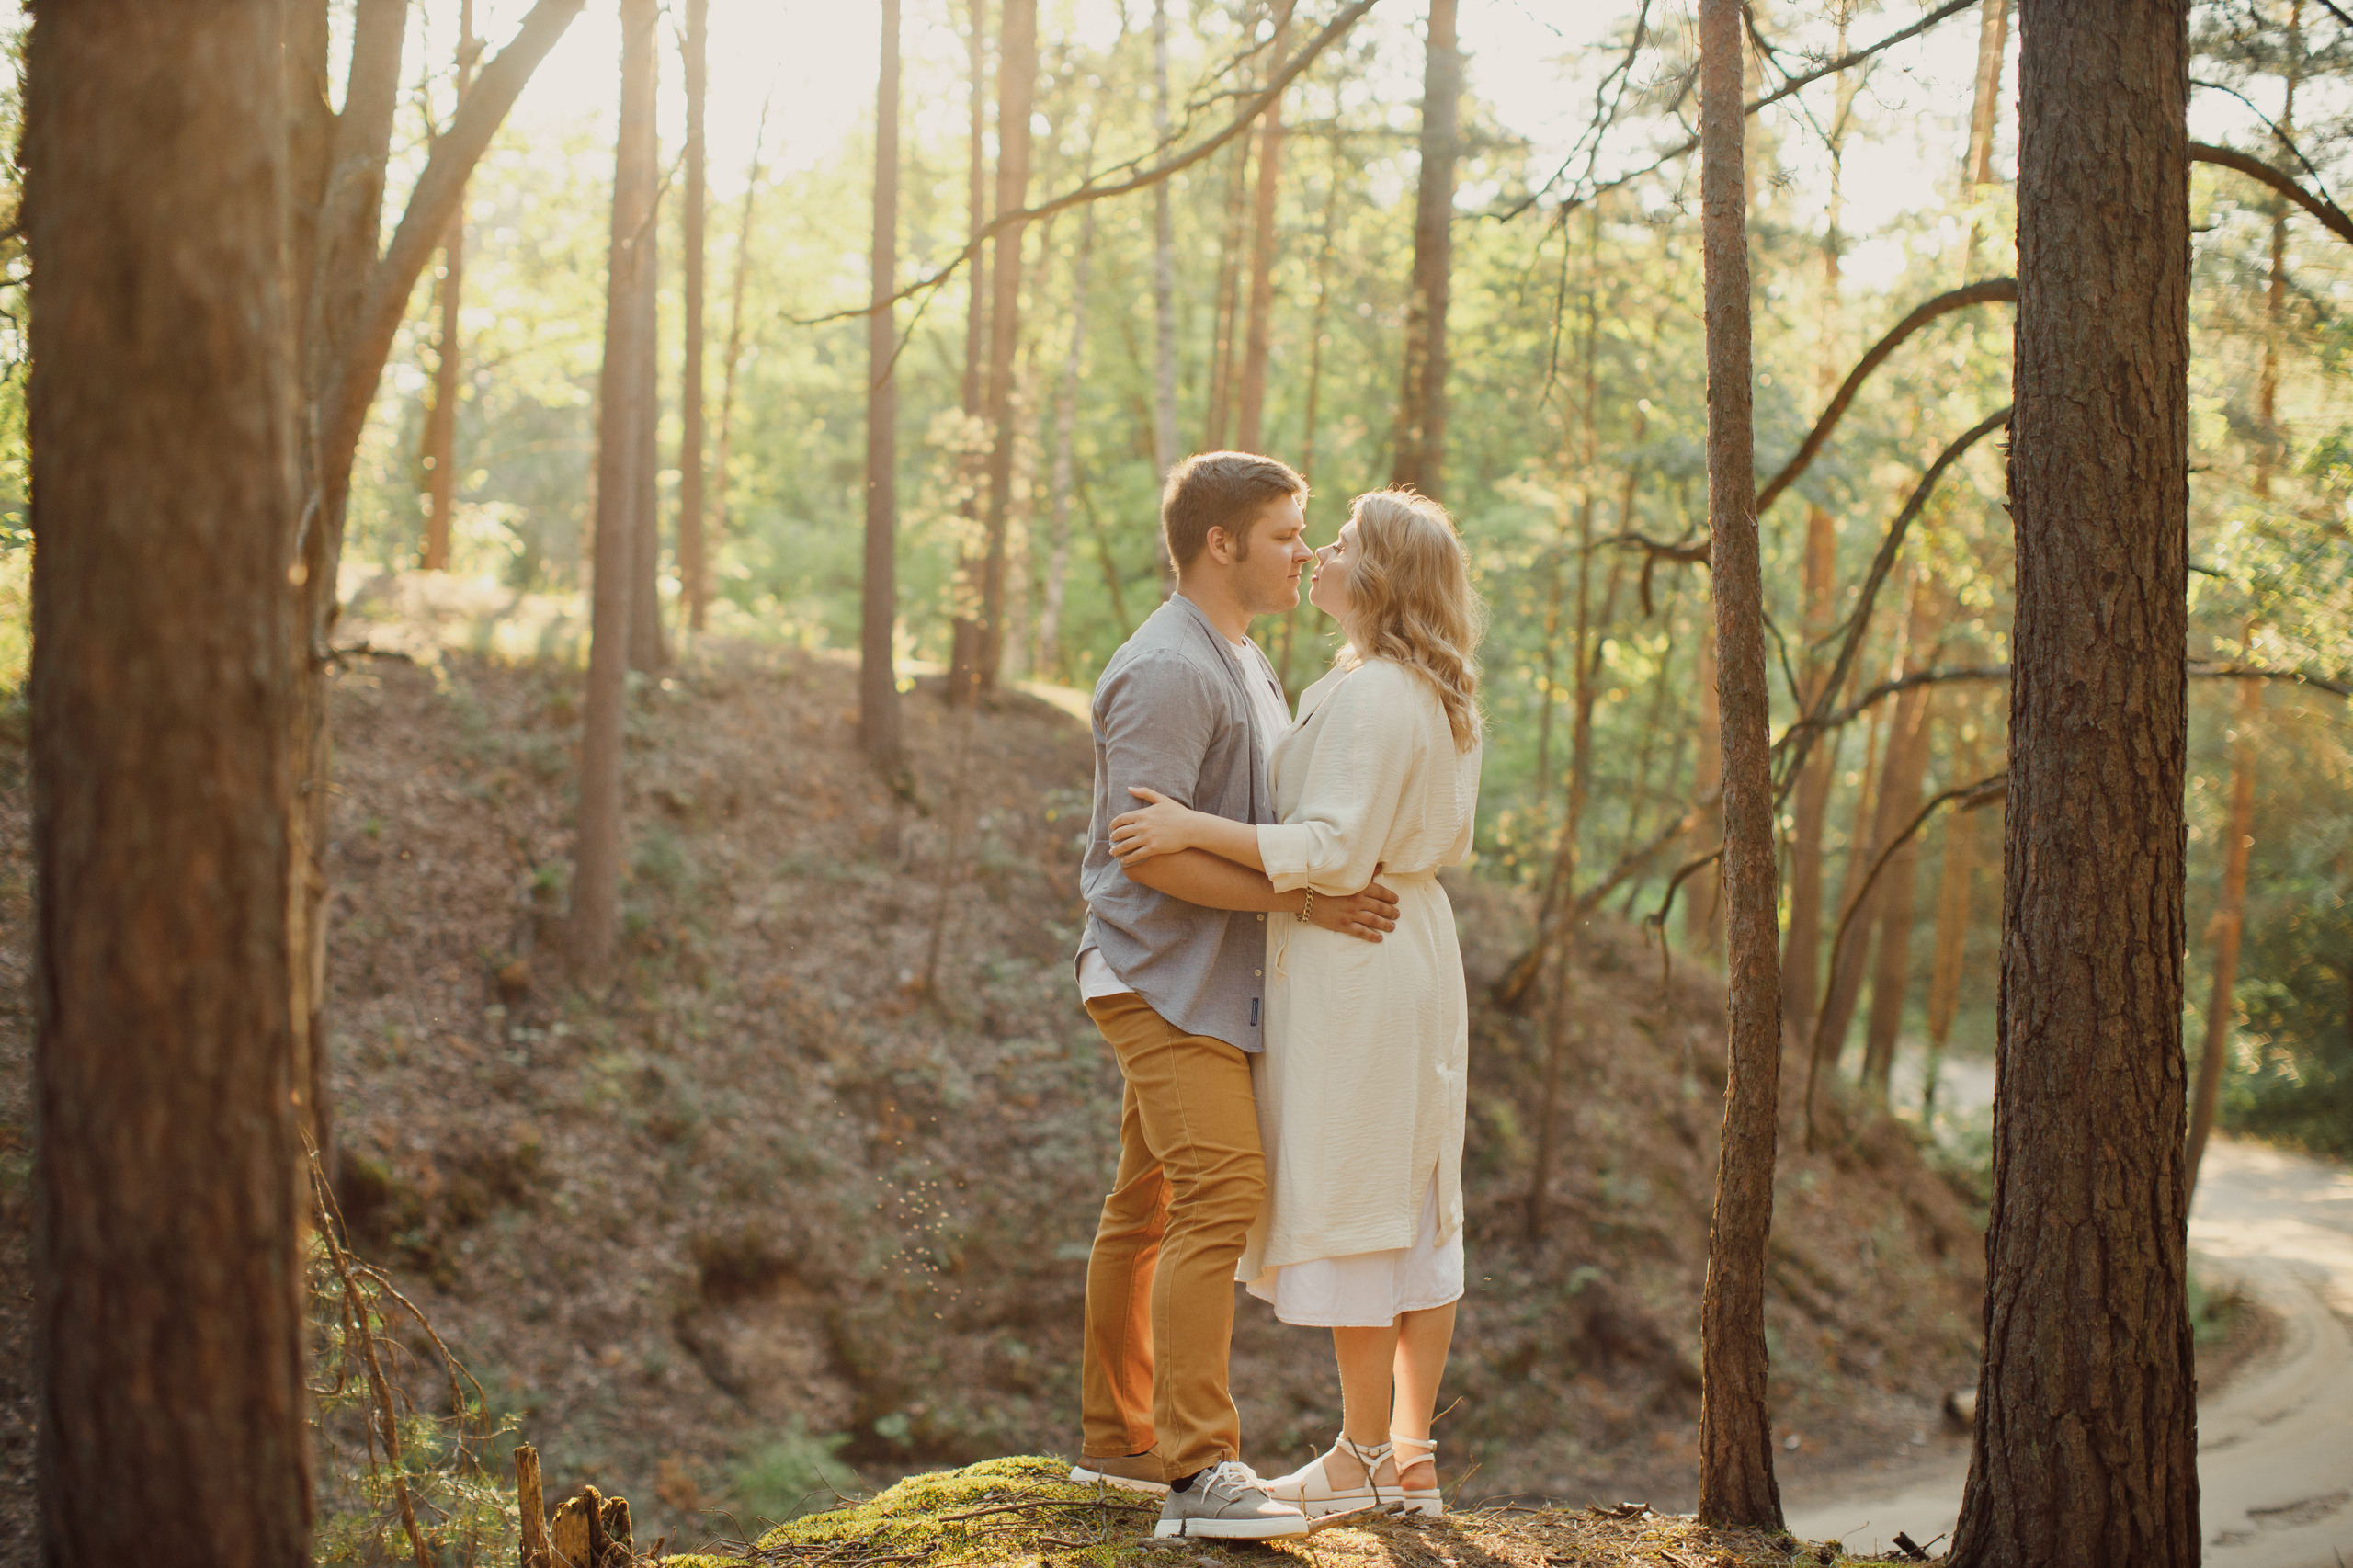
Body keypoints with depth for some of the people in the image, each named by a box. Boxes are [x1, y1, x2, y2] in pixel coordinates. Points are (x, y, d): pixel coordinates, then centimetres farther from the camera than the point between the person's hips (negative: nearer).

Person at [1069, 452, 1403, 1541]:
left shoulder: (1244, 665, 17)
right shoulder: (1167, 672, -17)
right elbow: (1148, 847, -23)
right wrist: (1302, 901, -23)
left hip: (1210, 983, 10)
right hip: (1160, 974, -10)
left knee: (1149, 1206, 14)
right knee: (1221, 1194, -18)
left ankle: (1117, 1439, 22)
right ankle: (1197, 1471, -20)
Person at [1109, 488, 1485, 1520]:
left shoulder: (1369, 696, -17)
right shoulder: (1436, 698, 13)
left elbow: (1332, 853, -22)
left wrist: (1195, 829, -23)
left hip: (1351, 965, -10)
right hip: (1414, 948, 10)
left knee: (1347, 1203, -2)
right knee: (1416, 1210, 10)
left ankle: (1364, 1455, 5)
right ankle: (1412, 1455, 16)